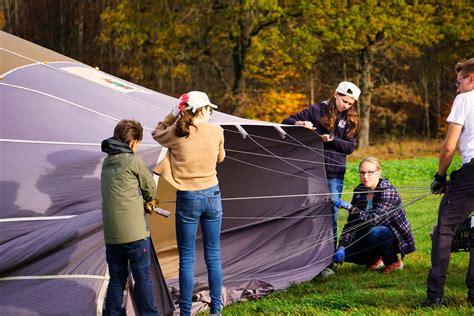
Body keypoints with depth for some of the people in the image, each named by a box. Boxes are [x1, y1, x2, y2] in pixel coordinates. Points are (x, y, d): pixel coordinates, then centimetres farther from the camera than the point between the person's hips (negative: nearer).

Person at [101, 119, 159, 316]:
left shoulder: (107, 163, 13)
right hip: (135, 233, -6)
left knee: (116, 279, 11)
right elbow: (151, 191, 3)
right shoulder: (134, 161, -7)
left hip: (111, 235, 6)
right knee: (143, 278, 3)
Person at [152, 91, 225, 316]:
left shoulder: (177, 134, -11)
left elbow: (157, 133, 12)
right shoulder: (216, 131, -7)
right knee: (213, 255, 11)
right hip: (212, 196, 2)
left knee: (187, 259, 4)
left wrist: (174, 115, 6)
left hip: (187, 199, -2)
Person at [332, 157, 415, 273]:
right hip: (370, 236, 6)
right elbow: (351, 223, -4)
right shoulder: (359, 191, -3)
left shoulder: (388, 191, -22)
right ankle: (375, 259, 14)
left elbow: (374, 219, -34)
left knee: (375, 232, -38)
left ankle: (394, 262, -10)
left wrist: (349, 207, -35)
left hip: (395, 236, -6)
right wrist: (342, 247, -16)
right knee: (345, 252, -16)